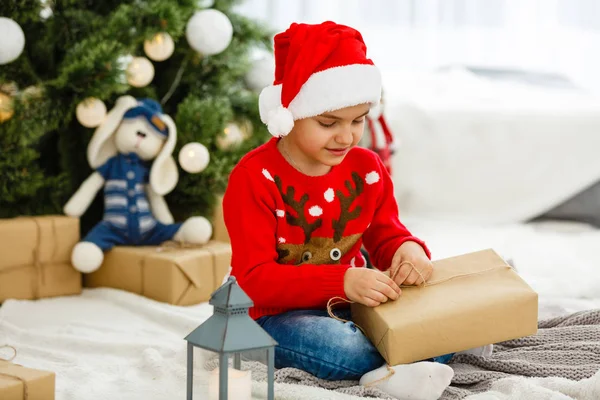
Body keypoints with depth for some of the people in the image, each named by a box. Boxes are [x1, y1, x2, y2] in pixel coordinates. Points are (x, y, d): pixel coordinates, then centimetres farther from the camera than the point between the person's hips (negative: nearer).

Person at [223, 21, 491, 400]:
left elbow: (385, 236, 11)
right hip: (276, 315, -6)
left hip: (351, 307, 6)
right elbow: (257, 280, -23)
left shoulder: (367, 169, 1)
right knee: (338, 346, -39)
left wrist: (408, 250, -17)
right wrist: (343, 281, -37)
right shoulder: (255, 179, -17)